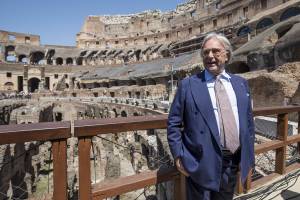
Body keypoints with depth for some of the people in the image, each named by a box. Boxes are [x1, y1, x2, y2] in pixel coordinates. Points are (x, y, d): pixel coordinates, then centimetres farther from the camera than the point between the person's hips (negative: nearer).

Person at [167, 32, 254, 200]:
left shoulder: (241, 83, 7)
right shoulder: (188, 85, -6)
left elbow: (248, 121, 11)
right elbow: (173, 124, -5)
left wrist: (249, 156, 9)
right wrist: (179, 156, -10)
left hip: (234, 164, 5)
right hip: (201, 164, -4)